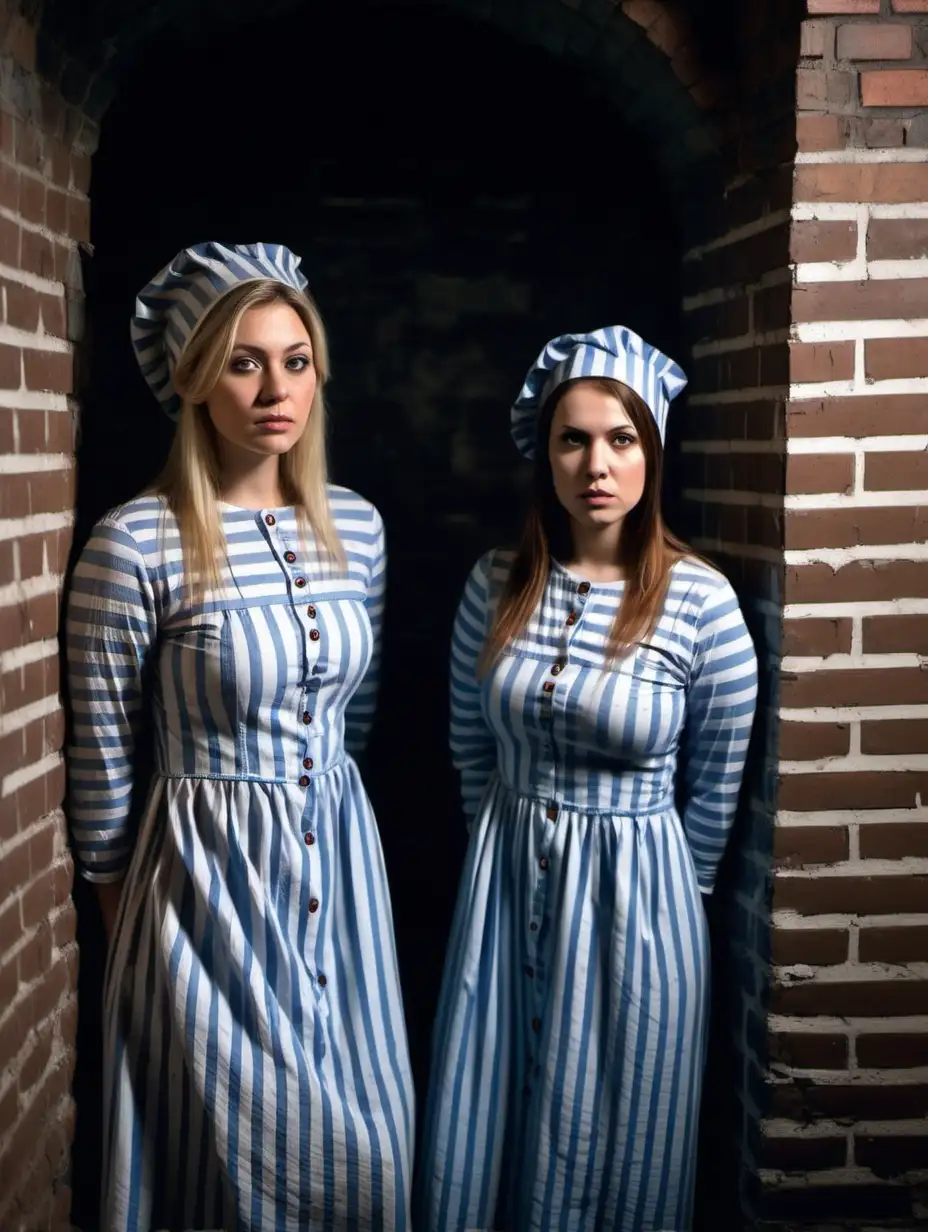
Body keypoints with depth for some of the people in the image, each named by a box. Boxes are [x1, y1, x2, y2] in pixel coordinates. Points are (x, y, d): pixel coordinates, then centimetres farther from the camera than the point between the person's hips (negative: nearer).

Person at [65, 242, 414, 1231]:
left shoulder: (356, 527, 2)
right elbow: (100, 761, -8)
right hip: (208, 874, -5)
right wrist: (122, 919, 0)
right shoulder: (134, 546, -16)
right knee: (241, 1152, 8)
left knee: (357, 1146, 15)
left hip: (340, 862, 5)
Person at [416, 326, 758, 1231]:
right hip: (503, 883, 3)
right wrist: (506, 853, 15)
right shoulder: (496, 584, -3)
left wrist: (656, 894, 5)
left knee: (605, 1146, 10)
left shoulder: (701, 602, -13)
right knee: (479, 1136, 13)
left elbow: (715, 789, -3)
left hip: (632, 898, -3)